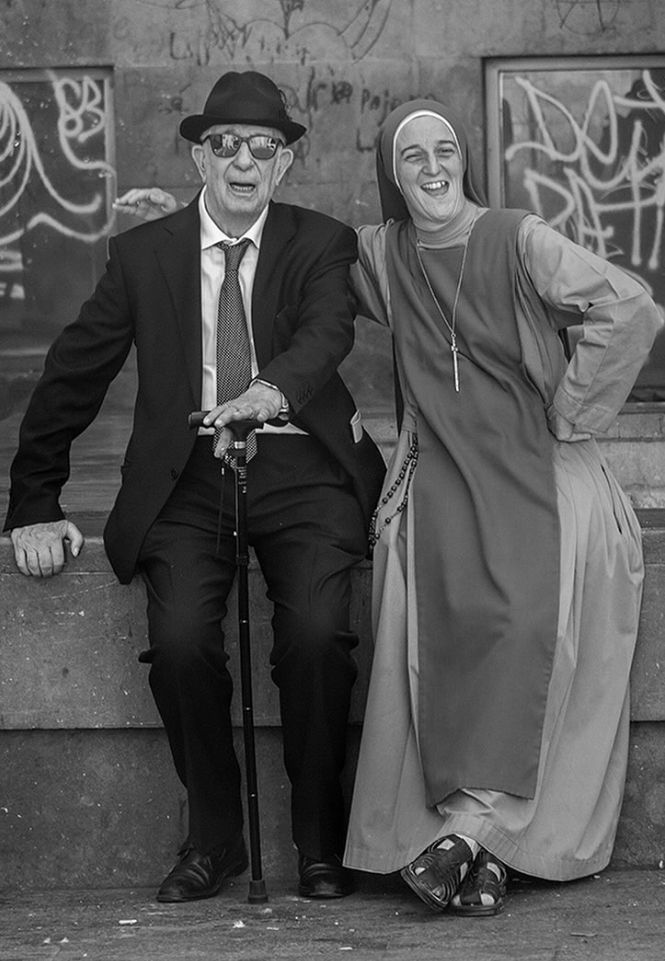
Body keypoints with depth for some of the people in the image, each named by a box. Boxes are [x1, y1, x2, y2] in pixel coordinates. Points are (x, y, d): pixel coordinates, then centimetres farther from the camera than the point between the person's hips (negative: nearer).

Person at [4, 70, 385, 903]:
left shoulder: (322, 245, 8)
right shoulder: (143, 254, 11)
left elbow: (328, 328, -14)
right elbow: (70, 378, 12)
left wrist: (274, 389, -37)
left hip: (300, 468, -1)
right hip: (187, 475, 1)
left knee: (316, 633, -25)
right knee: (179, 640, -24)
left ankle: (320, 839, -4)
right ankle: (214, 835, -1)